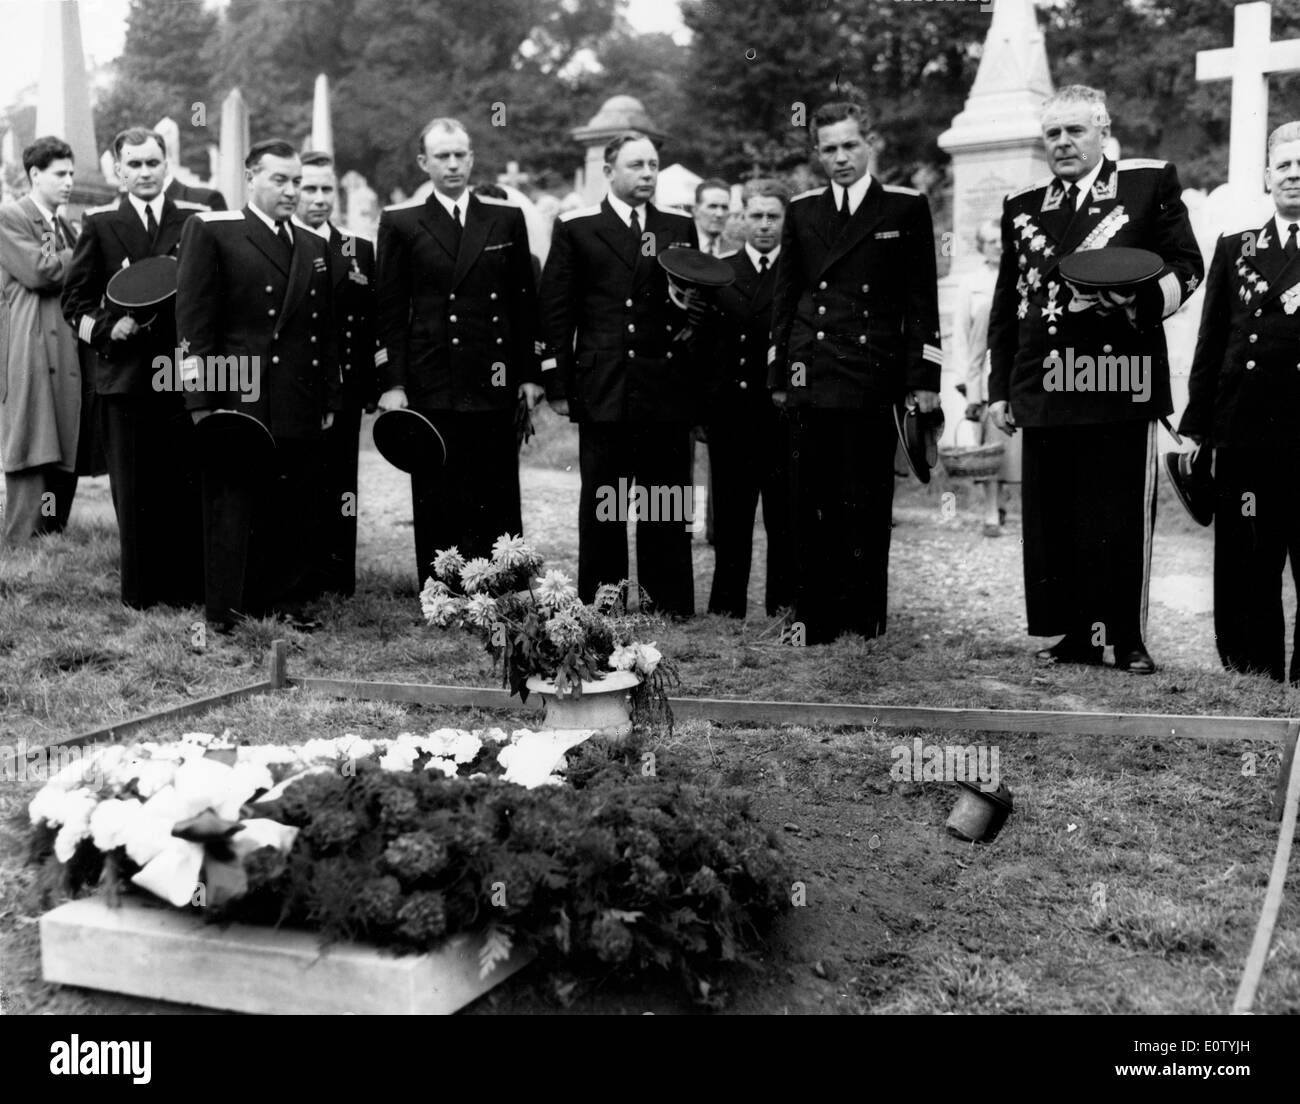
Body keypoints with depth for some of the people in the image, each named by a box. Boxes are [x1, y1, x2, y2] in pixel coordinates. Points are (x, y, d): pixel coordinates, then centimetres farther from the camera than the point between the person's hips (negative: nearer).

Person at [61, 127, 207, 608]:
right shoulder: (99, 224, 7)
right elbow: (75, 299, 9)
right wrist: (107, 327, -9)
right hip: (125, 374, 0)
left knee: (189, 484, 1)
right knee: (134, 491, 6)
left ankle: (189, 584, 11)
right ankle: (140, 588, 15)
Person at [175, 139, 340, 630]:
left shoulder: (314, 247, 17)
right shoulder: (210, 231, 0)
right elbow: (191, 320, -6)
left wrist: (330, 399, 14)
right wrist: (202, 401, -11)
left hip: (301, 411, 5)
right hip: (237, 404, -5)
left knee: (296, 512, 7)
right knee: (231, 512, 1)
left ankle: (289, 601, 19)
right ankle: (225, 613, 10)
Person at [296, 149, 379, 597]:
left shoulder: (359, 251, 11)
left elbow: (371, 326, 11)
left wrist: (371, 388, 4)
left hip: (343, 394, 2)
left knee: (339, 492, 4)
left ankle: (338, 587, 12)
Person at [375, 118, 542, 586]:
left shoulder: (507, 218, 10)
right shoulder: (400, 222, 5)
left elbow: (525, 301, 11)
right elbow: (390, 310, 2)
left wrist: (530, 373, 6)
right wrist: (391, 383, -5)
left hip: (496, 385, 2)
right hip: (430, 387, -1)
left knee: (499, 502, 4)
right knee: (435, 504, 3)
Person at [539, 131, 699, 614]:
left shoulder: (679, 226, 12)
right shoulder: (576, 228, 5)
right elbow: (555, 310, 3)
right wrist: (558, 385, -1)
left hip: (667, 389, 2)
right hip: (602, 389, -2)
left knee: (667, 506, 5)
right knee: (602, 505, 4)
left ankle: (671, 609, 13)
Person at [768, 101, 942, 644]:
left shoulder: (907, 207, 5)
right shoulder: (802, 211, 13)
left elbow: (922, 300, 4)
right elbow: (784, 297, 15)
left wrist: (924, 378, -3)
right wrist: (778, 374, 9)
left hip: (875, 378, -2)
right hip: (811, 376, 2)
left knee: (868, 504, 0)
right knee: (809, 503, 1)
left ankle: (865, 619, 10)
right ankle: (812, 617, 9)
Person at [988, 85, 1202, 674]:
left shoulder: (1152, 182, 6)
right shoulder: (1021, 205, 16)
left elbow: (1186, 265, 5)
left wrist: (1139, 296, -17)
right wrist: (999, 387, 13)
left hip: (1122, 383, -3)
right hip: (1043, 389, 4)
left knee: (1123, 518, 0)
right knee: (1051, 520, 5)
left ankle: (1129, 640, 11)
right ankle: (1075, 635, 17)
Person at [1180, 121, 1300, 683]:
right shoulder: (1234, 250, 14)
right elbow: (1210, 346, 12)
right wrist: (1195, 427, 7)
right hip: (1245, 435, 2)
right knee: (1245, 573, 6)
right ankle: (1250, 679, 15)